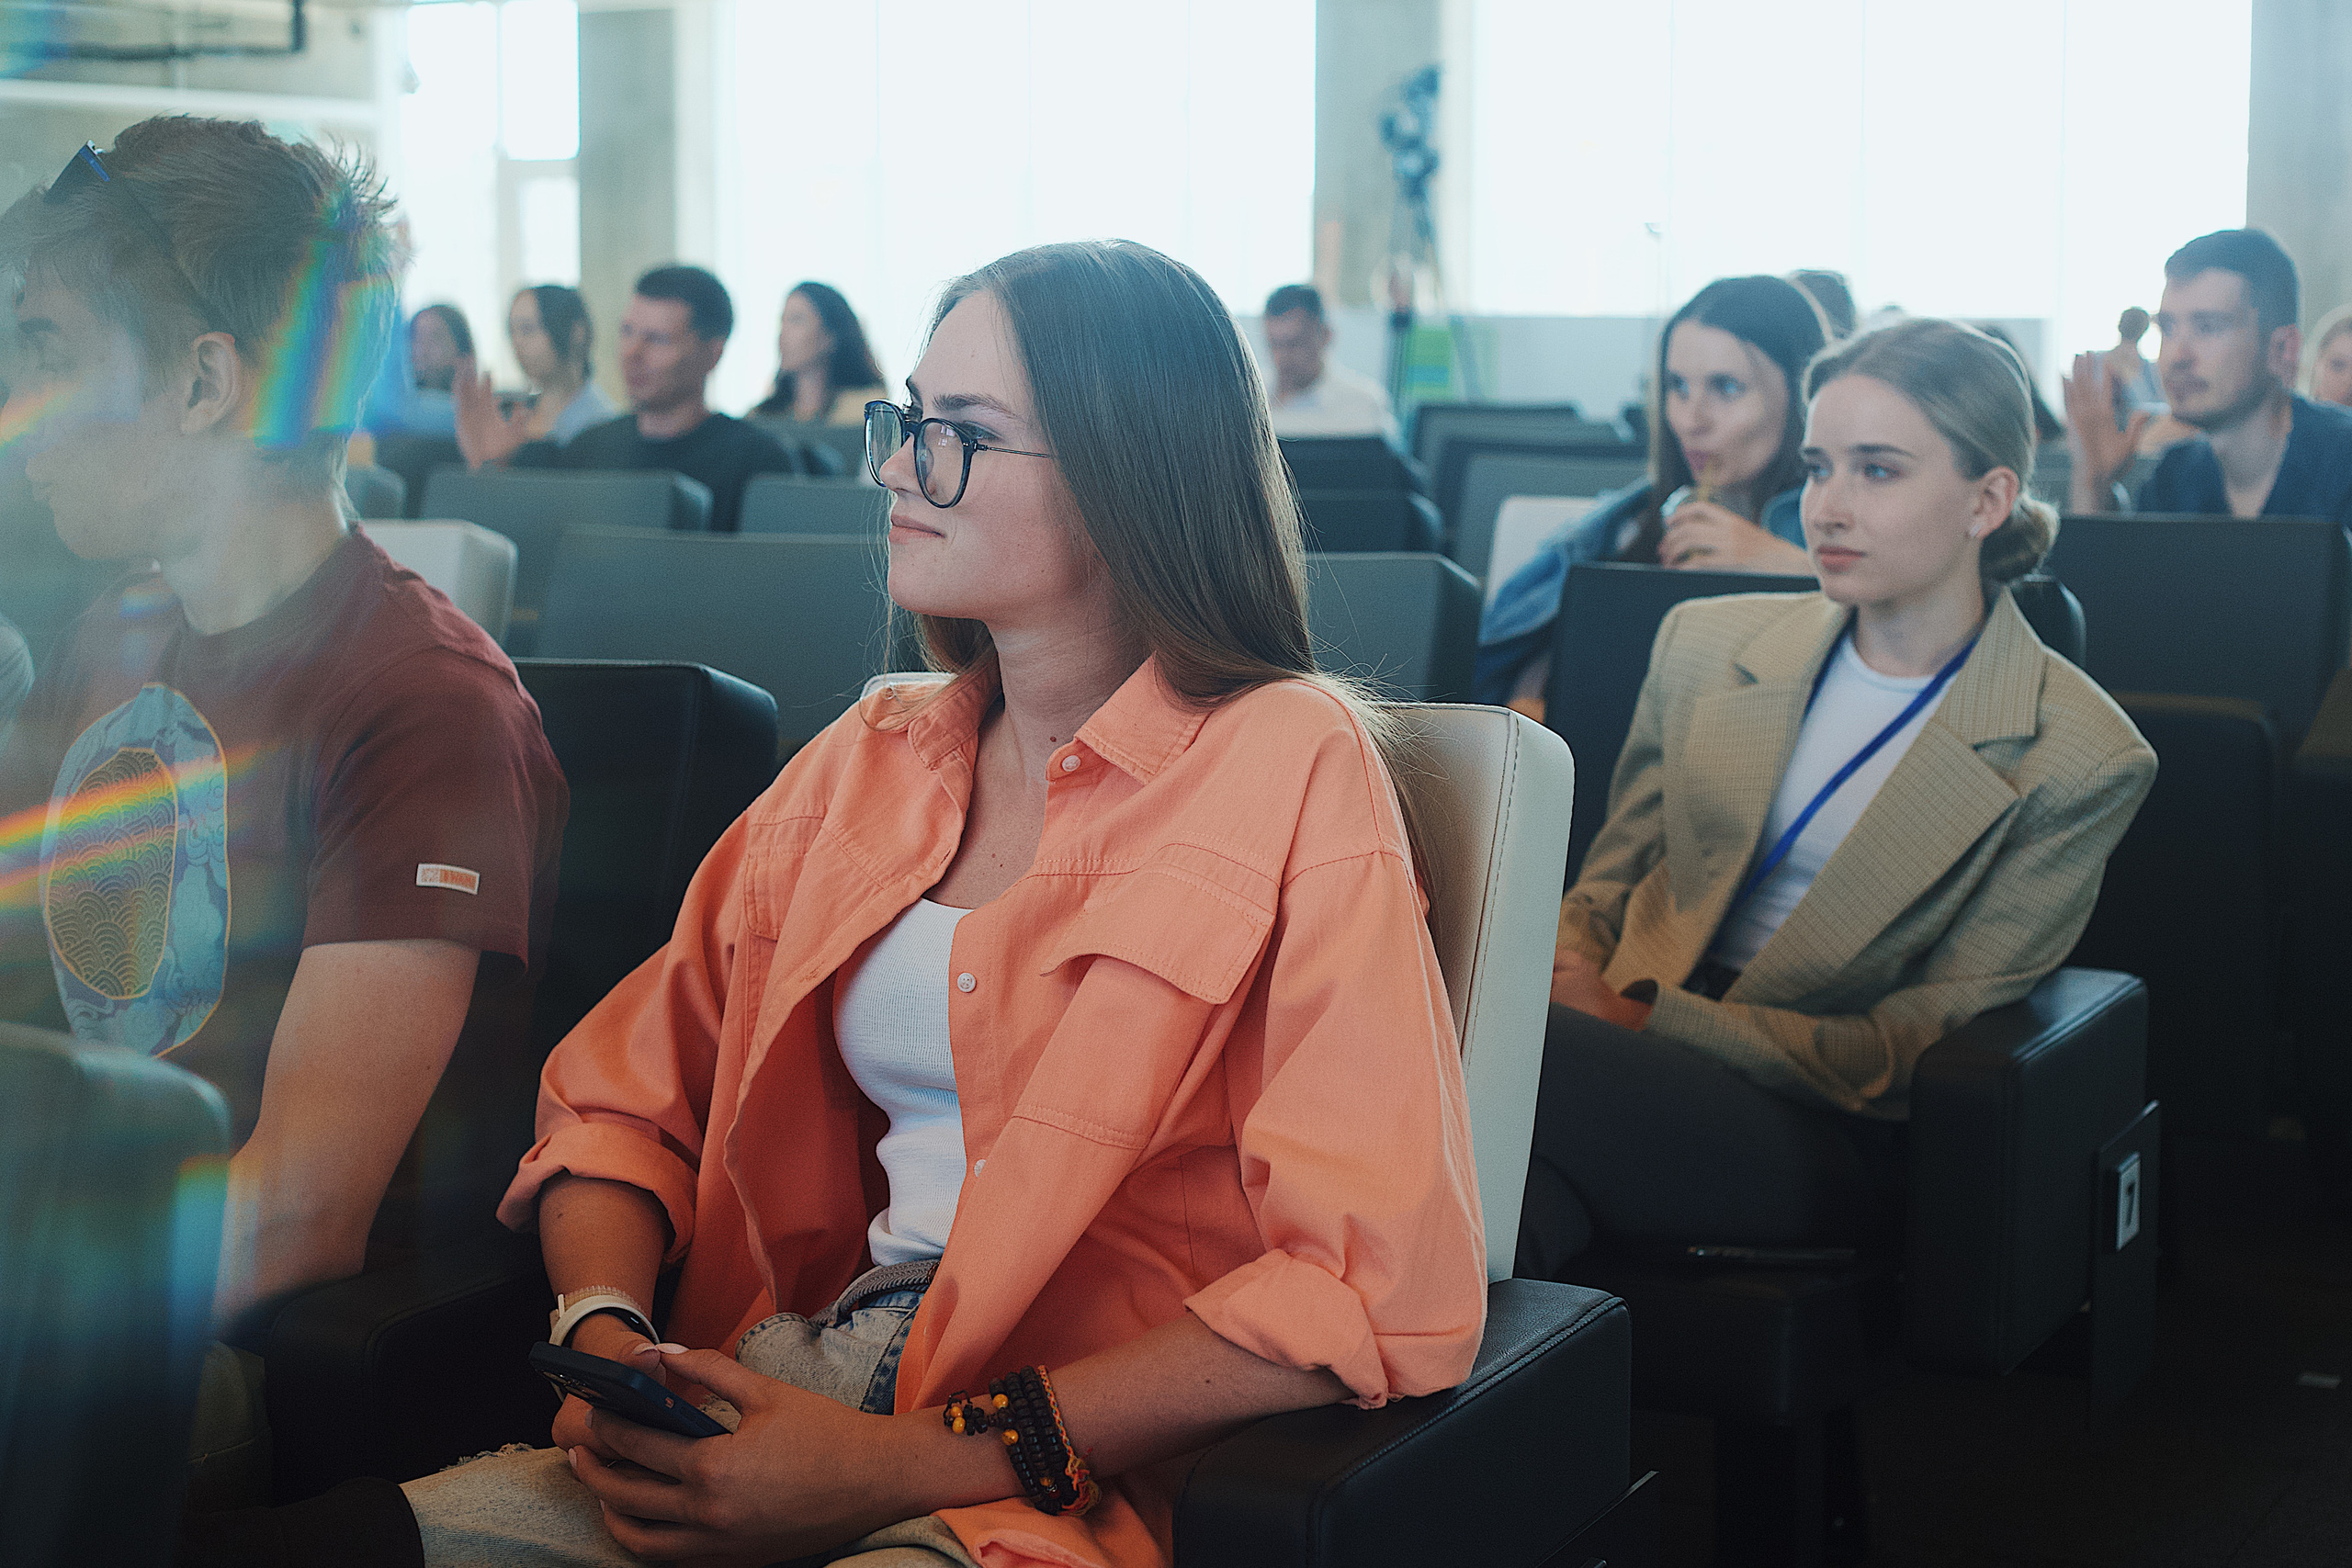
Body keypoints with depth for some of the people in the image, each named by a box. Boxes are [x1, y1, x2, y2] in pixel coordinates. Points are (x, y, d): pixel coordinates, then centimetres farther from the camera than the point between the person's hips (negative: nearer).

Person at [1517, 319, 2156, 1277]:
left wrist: (1646, 1019, -15)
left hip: (1832, 1140, -3)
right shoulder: (1706, 644, 14)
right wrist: (1565, 974, -8)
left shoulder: (2076, 760, 0)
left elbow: (1919, 1047, -4)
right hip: (1643, 1058, 3)